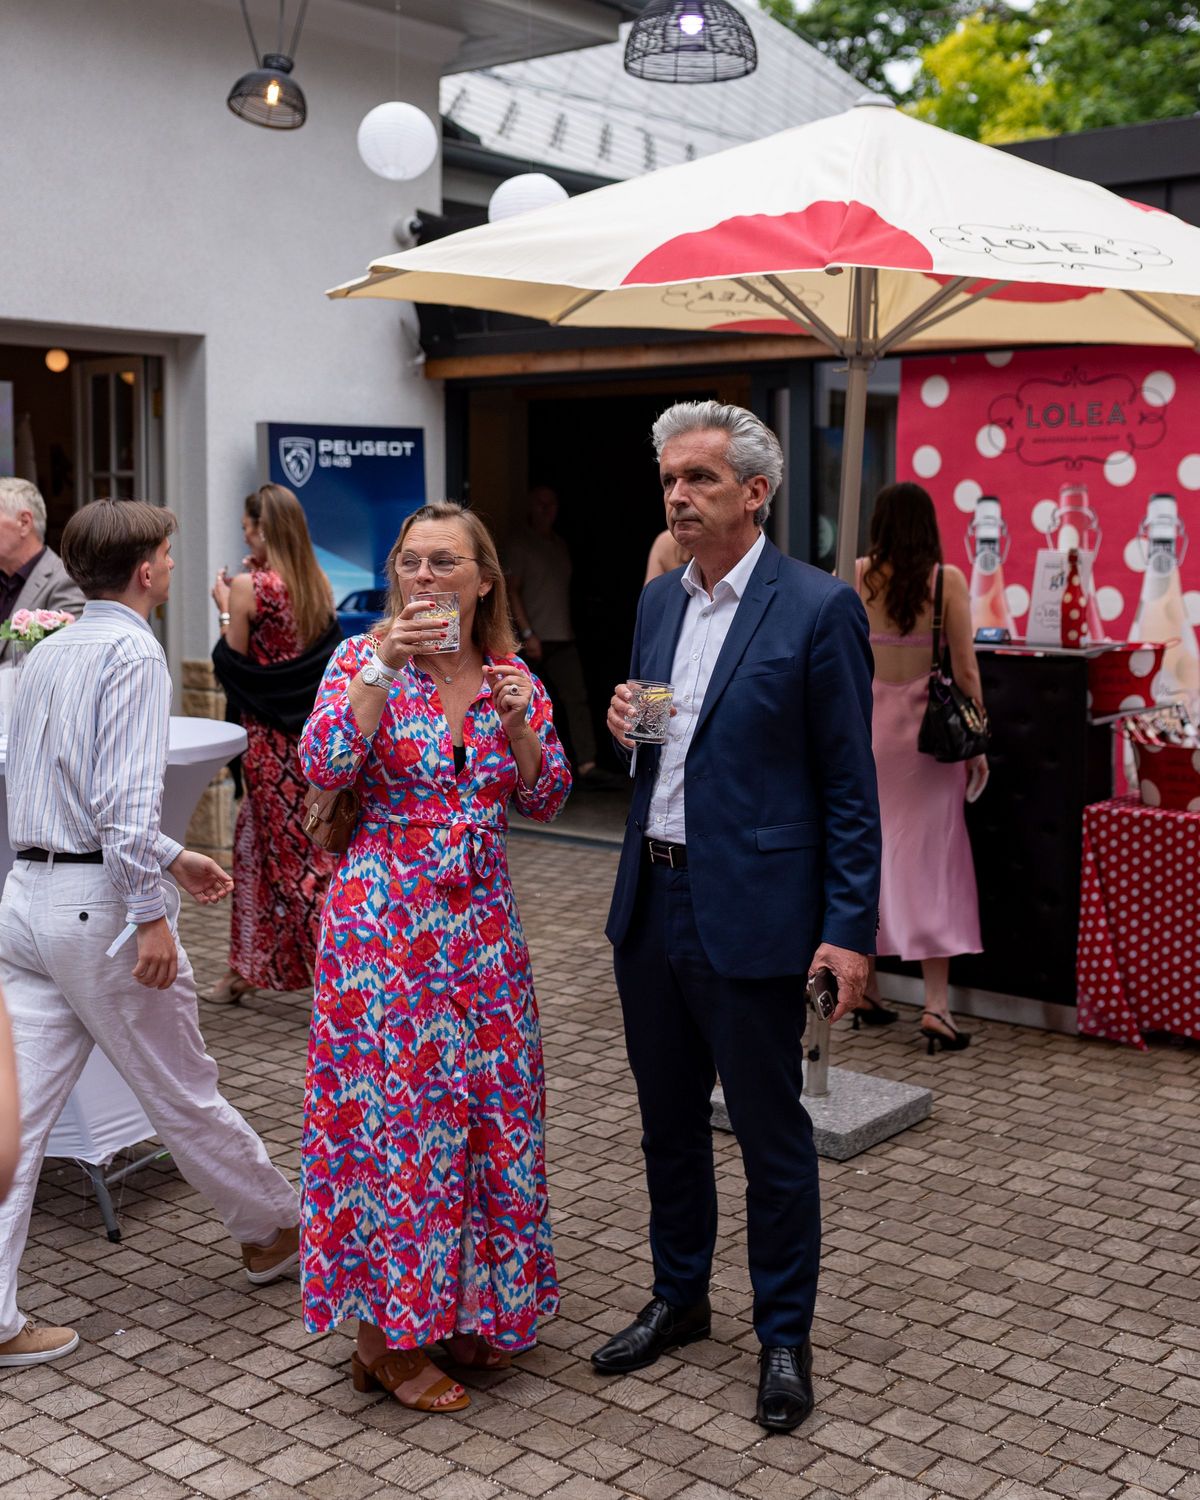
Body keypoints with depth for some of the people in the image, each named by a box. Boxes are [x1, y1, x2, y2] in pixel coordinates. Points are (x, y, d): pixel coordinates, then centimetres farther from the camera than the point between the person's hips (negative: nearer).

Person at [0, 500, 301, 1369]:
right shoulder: (133, 654, -12)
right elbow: (124, 800, -22)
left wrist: (171, 857, 24)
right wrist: (150, 914, -20)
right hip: (98, 903, -8)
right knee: (183, 1095, 10)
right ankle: (275, 1230, 30)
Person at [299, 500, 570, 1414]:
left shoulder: (513, 677, 7)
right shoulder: (366, 659, -4)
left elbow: (546, 802, 5)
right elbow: (324, 766, -18)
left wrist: (519, 723, -11)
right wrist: (385, 668, -23)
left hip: (481, 922, 4)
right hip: (385, 919, -4)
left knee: (488, 1099, 10)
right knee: (391, 1102, -1)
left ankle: (471, 1307, 28)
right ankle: (387, 1333, 14)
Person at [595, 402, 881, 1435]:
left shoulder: (819, 609, -11)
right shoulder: (658, 601, 10)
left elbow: (850, 782, -10)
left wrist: (849, 928, -13)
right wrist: (623, 726, -4)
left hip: (751, 913, -6)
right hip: (652, 903, 7)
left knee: (772, 1134, 7)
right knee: (668, 1120, 19)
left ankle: (785, 1338, 25)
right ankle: (679, 1299, 38)